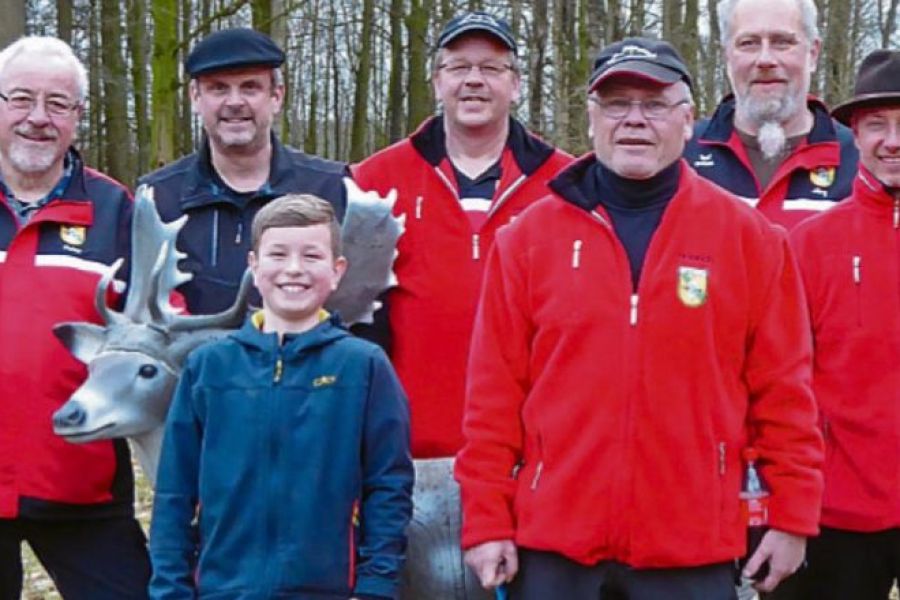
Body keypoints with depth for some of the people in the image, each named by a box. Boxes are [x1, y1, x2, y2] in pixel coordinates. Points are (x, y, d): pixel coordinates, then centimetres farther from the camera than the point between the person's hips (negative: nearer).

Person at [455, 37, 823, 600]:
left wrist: (792, 516, 0)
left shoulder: (750, 237, 2)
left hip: (692, 546, 0)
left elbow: (782, 388, 3)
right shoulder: (529, 237, 3)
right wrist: (487, 519, -1)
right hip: (552, 539, 1)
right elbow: (495, 391, 2)